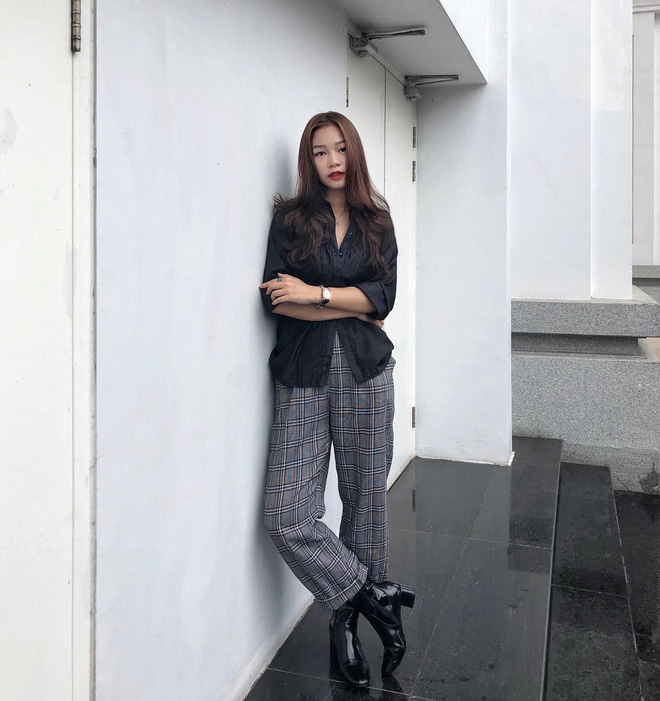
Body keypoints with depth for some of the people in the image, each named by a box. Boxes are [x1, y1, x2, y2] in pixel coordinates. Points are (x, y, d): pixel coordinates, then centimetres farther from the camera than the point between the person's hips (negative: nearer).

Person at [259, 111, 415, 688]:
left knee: (366, 498, 5)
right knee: (286, 517, -9)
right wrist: (355, 308, -4)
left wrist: (316, 293, -8)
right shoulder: (290, 219, 7)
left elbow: (385, 294, -1)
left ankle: (350, 618, 25)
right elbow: (275, 298, -6)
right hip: (304, 377, -1)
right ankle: (373, 596, 12)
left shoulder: (377, 221, 13)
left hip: (366, 372, 1)